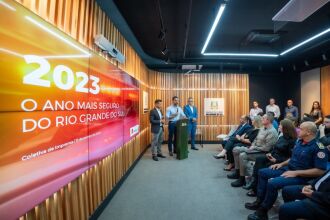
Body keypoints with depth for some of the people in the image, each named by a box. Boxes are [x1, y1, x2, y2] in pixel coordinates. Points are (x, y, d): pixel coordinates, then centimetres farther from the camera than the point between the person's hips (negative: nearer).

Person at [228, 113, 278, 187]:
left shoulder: (272, 132, -17)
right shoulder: (262, 128, 11)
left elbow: (266, 148, -23)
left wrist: (254, 148, -17)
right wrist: (252, 146, -1)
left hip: (262, 152, -10)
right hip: (255, 148, 10)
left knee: (243, 155, -29)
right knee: (236, 149, 2)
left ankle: (242, 179, -13)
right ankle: (237, 172, 10)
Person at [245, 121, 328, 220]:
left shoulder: (318, 147, -18)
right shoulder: (299, 141, 7)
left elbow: (320, 171, -22)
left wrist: (296, 173, -24)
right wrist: (282, 164, 7)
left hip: (301, 176, -9)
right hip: (288, 169, 9)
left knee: (272, 183, -28)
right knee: (262, 172, 4)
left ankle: (262, 212, -9)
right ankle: (259, 201, 7)